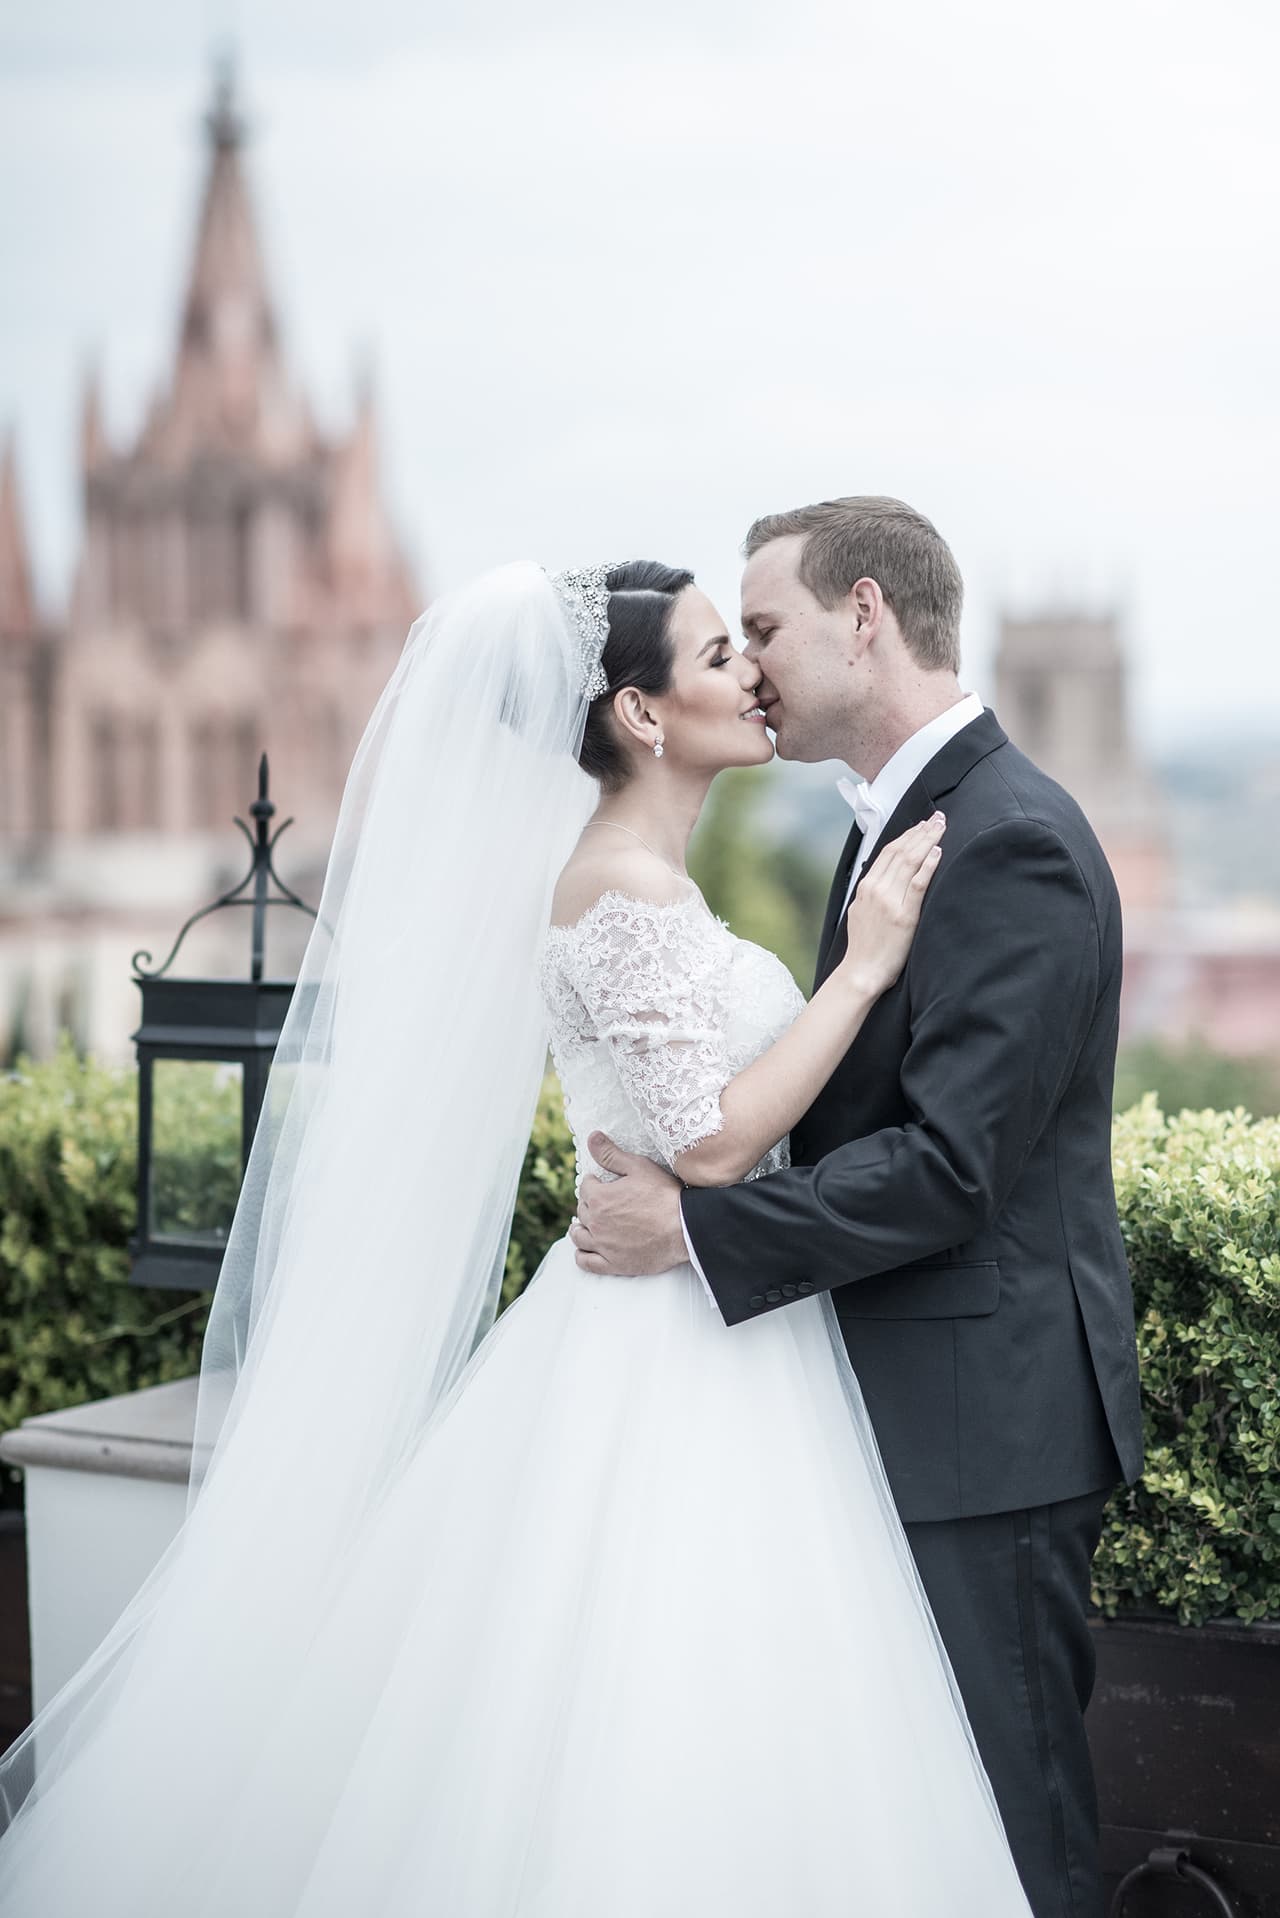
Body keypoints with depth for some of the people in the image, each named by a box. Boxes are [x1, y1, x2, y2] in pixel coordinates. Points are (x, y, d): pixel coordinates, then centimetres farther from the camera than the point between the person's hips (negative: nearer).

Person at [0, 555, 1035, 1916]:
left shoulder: (633, 870, 13)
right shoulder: (627, 884, -16)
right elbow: (710, 1140, -21)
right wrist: (864, 966, -18)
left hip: (694, 1340, 10)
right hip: (676, 1362, -10)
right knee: (659, 1763, -3)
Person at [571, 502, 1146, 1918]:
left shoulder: (1013, 844, -19)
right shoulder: (893, 826, 13)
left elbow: (947, 1165, -24)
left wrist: (690, 1226, -19)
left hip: (986, 1418, -10)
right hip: (903, 1399, 10)